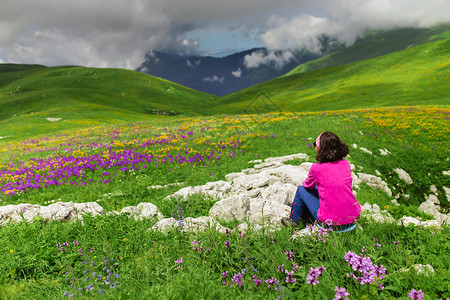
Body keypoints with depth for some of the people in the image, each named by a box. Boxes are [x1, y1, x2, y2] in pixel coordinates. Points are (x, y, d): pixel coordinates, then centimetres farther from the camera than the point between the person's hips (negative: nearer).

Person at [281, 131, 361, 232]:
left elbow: (307, 185, 8)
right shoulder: (346, 164, 1)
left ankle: (293, 221, 31)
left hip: (331, 223, -5)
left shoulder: (316, 168, -13)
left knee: (301, 190, 13)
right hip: (353, 218, 5)